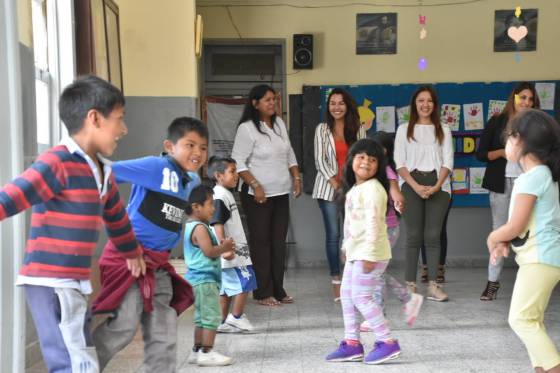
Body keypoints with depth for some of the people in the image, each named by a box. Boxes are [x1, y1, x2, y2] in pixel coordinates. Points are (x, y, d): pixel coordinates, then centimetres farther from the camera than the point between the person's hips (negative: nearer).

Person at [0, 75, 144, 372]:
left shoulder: (102, 171, 13)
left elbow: (116, 217, 28)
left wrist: (132, 253, 42)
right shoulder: (57, 163, -14)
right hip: (50, 283, -9)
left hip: (74, 284, 9)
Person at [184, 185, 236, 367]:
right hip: (205, 279, -11)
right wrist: (224, 247, -8)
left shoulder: (191, 226, 16)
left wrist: (222, 252, 14)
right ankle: (207, 353, -5)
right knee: (212, 316, -7)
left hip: (199, 279, 11)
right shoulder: (199, 228, -16)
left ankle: (197, 351, 21)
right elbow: (209, 251, -24)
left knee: (202, 317, 16)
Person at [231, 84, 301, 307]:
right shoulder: (247, 128, -10)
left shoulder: (279, 123, 10)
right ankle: (263, 293, 7)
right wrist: (255, 185, -19)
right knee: (261, 242, -1)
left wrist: (296, 177, 8)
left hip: (281, 193, 7)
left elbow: (290, 154, 18)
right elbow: (239, 162, -13)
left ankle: (278, 289, 18)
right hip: (258, 195, -7)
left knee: (279, 242, 9)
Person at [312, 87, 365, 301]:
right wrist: (335, 183, -11)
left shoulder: (358, 129, 8)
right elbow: (320, 159, -3)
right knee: (333, 234, 0)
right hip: (329, 188, -1)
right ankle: (336, 281, 8)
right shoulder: (322, 129, 3)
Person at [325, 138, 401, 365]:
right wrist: (347, 246, 23)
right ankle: (352, 343, 21)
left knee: (361, 296, -8)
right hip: (356, 251, 10)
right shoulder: (355, 188, 15)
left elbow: (373, 224, -22)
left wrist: (369, 255, -25)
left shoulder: (372, 188, -16)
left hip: (369, 252, -10)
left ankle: (387, 342, 1)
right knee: (346, 294, 13)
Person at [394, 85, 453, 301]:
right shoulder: (404, 129, 8)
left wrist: (436, 186, -10)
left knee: (433, 235, -3)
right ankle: (410, 285, 0)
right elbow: (400, 163, 1)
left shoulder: (443, 131, 12)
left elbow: (448, 162, 5)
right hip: (411, 185, -1)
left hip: (438, 186, 1)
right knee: (414, 235, -4)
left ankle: (433, 286, -3)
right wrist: (416, 186, -12)